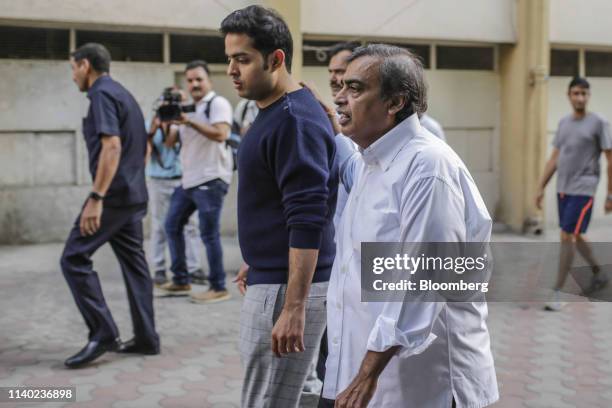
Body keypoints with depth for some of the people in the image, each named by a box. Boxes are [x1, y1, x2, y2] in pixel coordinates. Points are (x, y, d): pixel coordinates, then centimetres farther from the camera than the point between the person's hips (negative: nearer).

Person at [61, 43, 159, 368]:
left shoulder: (102, 94, -11)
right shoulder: (124, 94, 19)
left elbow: (112, 146, -23)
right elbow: (142, 149, 25)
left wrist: (96, 197, -26)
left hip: (113, 194, -10)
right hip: (133, 194, 10)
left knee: (74, 258, -6)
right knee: (133, 262, 10)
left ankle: (103, 333, -7)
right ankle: (146, 338, 12)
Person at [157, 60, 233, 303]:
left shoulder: (218, 103, -5)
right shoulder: (186, 108, 19)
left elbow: (221, 134, -22)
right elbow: (170, 142, 15)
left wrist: (189, 121, -23)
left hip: (210, 180, -9)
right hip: (188, 180, 9)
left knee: (209, 234, -7)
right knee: (172, 226, 13)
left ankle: (218, 288, 3)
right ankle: (180, 281, 23)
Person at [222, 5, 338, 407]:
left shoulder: (296, 119, -19)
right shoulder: (273, 114, 12)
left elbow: (308, 222, -25)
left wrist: (293, 308, -26)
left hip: (288, 288, -10)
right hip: (273, 279, 10)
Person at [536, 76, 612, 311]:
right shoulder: (563, 123, 10)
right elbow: (554, 159, 14)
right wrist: (541, 188, 9)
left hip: (583, 190, -6)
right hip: (563, 189, 6)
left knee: (567, 237, -12)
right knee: (575, 237, 17)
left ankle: (557, 294, -6)